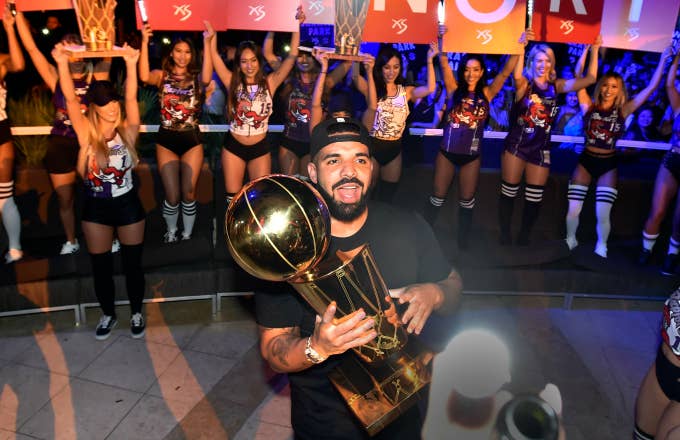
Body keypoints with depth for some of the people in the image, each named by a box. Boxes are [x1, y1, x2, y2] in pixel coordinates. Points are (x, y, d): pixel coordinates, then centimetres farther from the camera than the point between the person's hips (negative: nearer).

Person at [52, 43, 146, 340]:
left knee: (132, 264, 11)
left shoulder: (127, 131, -7)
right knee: (100, 267, 12)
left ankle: (136, 313, 31)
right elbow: (70, 99, -17)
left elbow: (131, 98, -20)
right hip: (96, 208, 1)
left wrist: (130, 64, -31)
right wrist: (62, 63, -28)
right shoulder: (87, 133, -7)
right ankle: (108, 315, 33)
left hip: (128, 204, -1)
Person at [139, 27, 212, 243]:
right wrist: (145, 42, -25)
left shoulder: (196, 78, 2)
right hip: (166, 140, 0)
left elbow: (207, 78, -24)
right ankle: (171, 232, 28)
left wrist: (207, 43, -29)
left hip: (192, 140, 0)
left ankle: (187, 234, 25)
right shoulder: (162, 76, 2)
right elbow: (144, 77, -21)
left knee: (189, 193, 5)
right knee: (172, 195, 2)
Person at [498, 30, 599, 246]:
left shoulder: (557, 85, 7)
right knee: (508, 194, 3)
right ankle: (505, 237, 17)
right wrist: (522, 47, -37)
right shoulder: (524, 83, -4)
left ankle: (524, 238, 22)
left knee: (534, 199, 8)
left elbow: (590, 78, 2)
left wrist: (594, 50, -4)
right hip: (516, 145, -3)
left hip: (541, 148, 3)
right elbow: (516, 75, -29)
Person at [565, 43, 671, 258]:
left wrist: (663, 59, 0)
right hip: (586, 161, 0)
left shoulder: (623, 111, -1)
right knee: (573, 210, -2)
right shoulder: (589, 107, -2)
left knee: (602, 214, -6)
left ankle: (601, 247, 21)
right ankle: (570, 240, 27)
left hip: (608, 165, 0)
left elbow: (651, 87, 0)